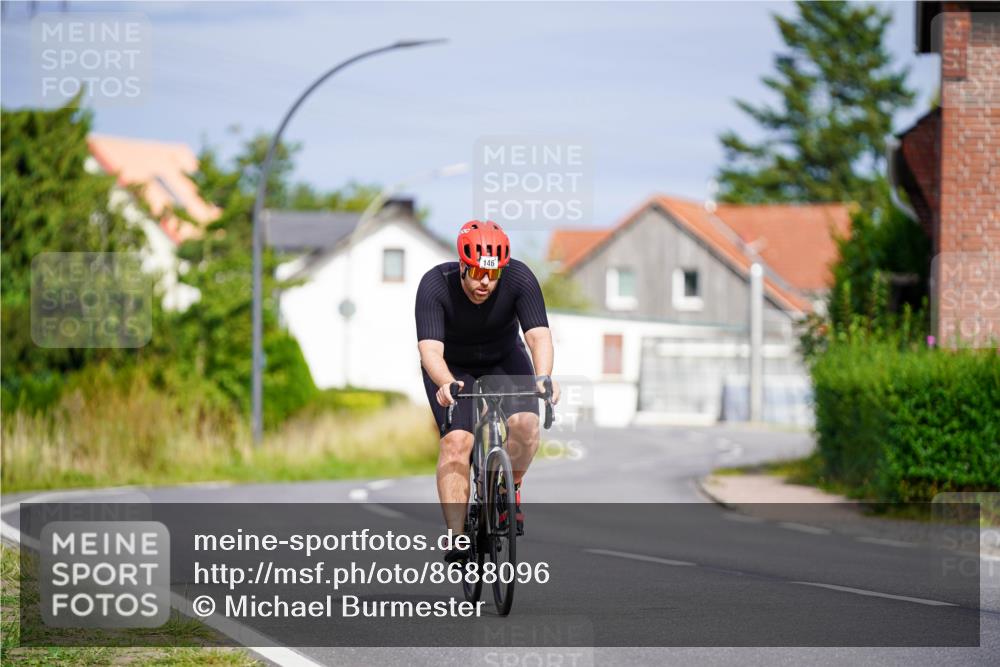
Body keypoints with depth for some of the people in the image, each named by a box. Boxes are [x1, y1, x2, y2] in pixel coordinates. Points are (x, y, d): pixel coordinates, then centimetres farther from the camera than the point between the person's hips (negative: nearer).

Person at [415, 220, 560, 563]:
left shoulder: (519, 278, -28)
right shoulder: (435, 285, -31)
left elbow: (539, 335, -36)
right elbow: (430, 348, -41)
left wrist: (543, 377, -56)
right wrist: (446, 384, -61)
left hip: (503, 360, 1)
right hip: (451, 367, -1)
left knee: (524, 423, -25)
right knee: (456, 441, -22)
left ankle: (511, 486, 5)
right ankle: (457, 538, -20)